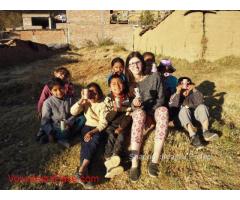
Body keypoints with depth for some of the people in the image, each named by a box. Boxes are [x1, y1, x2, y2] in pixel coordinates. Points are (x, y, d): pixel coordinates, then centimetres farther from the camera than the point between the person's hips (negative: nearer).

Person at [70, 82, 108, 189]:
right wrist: (81, 100, -21)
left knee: (94, 141, -30)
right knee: (85, 143, -25)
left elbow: (103, 123, -13)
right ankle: (84, 172, -35)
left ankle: (81, 170, -38)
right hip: (87, 126, 3)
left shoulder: (102, 104, -7)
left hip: (98, 128, -2)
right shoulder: (85, 102, 3)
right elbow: (73, 112, -9)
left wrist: (92, 132, -25)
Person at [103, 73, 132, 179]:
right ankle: (109, 160, -39)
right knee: (111, 136, -27)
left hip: (123, 125, 0)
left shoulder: (127, 98, -1)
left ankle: (114, 157, -43)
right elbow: (107, 118, -6)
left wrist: (121, 127, -15)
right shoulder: (108, 99, -2)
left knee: (121, 136, -27)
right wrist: (115, 110, -25)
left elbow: (129, 116, -3)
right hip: (111, 125, 0)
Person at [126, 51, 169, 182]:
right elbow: (129, 106, -5)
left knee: (163, 110, -34)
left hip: (155, 109, 1)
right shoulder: (128, 82, -5)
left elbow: (161, 99, -5)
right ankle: (134, 163, -40)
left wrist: (149, 110, -18)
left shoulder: (154, 77, -7)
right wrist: (134, 104, -27)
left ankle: (155, 160, -36)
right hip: (139, 112, 0)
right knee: (139, 114, -36)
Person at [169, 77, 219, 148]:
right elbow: (173, 105, -11)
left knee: (202, 107, -23)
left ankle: (206, 132, -41)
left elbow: (200, 102, -5)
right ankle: (193, 136, -50)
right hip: (183, 115, -2)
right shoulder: (175, 96, 13)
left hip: (195, 113, 2)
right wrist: (178, 91, -17)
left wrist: (194, 90, -13)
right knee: (184, 110, -32)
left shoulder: (193, 94, 18)